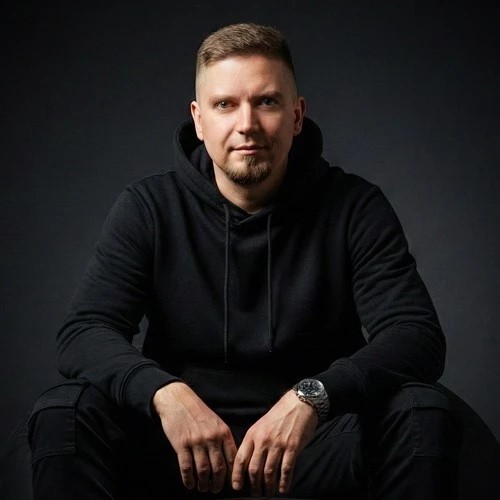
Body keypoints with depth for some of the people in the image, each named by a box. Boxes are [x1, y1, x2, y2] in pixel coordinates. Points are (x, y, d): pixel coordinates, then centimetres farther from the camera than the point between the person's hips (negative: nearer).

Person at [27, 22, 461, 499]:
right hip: (179, 441, 0)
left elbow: (418, 336, -14)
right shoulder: (148, 208, -1)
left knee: (424, 415, -28)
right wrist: (165, 392, -32)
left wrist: (313, 396, -34)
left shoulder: (355, 208, -4)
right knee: (63, 414, -26)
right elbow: (82, 332, -10)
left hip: (315, 440, 0)